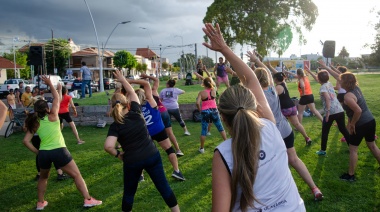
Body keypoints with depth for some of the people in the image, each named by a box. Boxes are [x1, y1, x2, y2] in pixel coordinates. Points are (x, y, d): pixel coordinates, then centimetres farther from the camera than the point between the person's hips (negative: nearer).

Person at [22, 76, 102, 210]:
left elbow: (25, 141, 4)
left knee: (43, 177, 31)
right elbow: (57, 98, 12)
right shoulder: (52, 116, 2)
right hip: (59, 151, -4)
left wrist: (37, 152, 11)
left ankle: (40, 203, 36)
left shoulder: (35, 123, 11)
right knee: (76, 175, 4)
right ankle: (88, 200, 1)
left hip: (43, 153, 4)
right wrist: (50, 84, 20)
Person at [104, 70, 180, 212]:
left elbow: (108, 146, -25)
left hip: (132, 162, -2)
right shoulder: (136, 113, -4)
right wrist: (122, 79, 25)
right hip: (152, 156, 2)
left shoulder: (115, 126, -10)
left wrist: (118, 155, -6)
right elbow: (132, 92, 13)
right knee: (163, 186, 12)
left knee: (129, 192, 19)